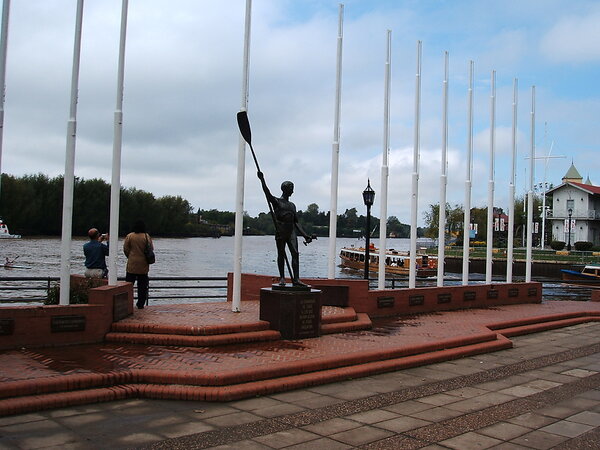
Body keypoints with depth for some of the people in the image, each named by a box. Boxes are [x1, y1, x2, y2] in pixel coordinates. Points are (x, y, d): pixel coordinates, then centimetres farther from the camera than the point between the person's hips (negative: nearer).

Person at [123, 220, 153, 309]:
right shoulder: (147, 236, -3)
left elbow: (125, 249, -1)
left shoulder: (129, 236, -3)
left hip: (132, 265, -1)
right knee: (142, 285, 7)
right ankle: (141, 304, 9)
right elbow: (151, 248, 1)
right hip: (143, 265, 1)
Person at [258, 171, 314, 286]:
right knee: (281, 254, 1)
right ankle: (282, 278, 9)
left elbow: (296, 222, 20)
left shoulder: (292, 205, 21)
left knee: (295, 253, -7)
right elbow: (267, 193, -13)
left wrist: (305, 235, 14)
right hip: (280, 232, -4)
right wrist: (262, 180, -25)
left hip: (291, 232, 4)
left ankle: (296, 279, -11)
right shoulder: (276, 202, 6)